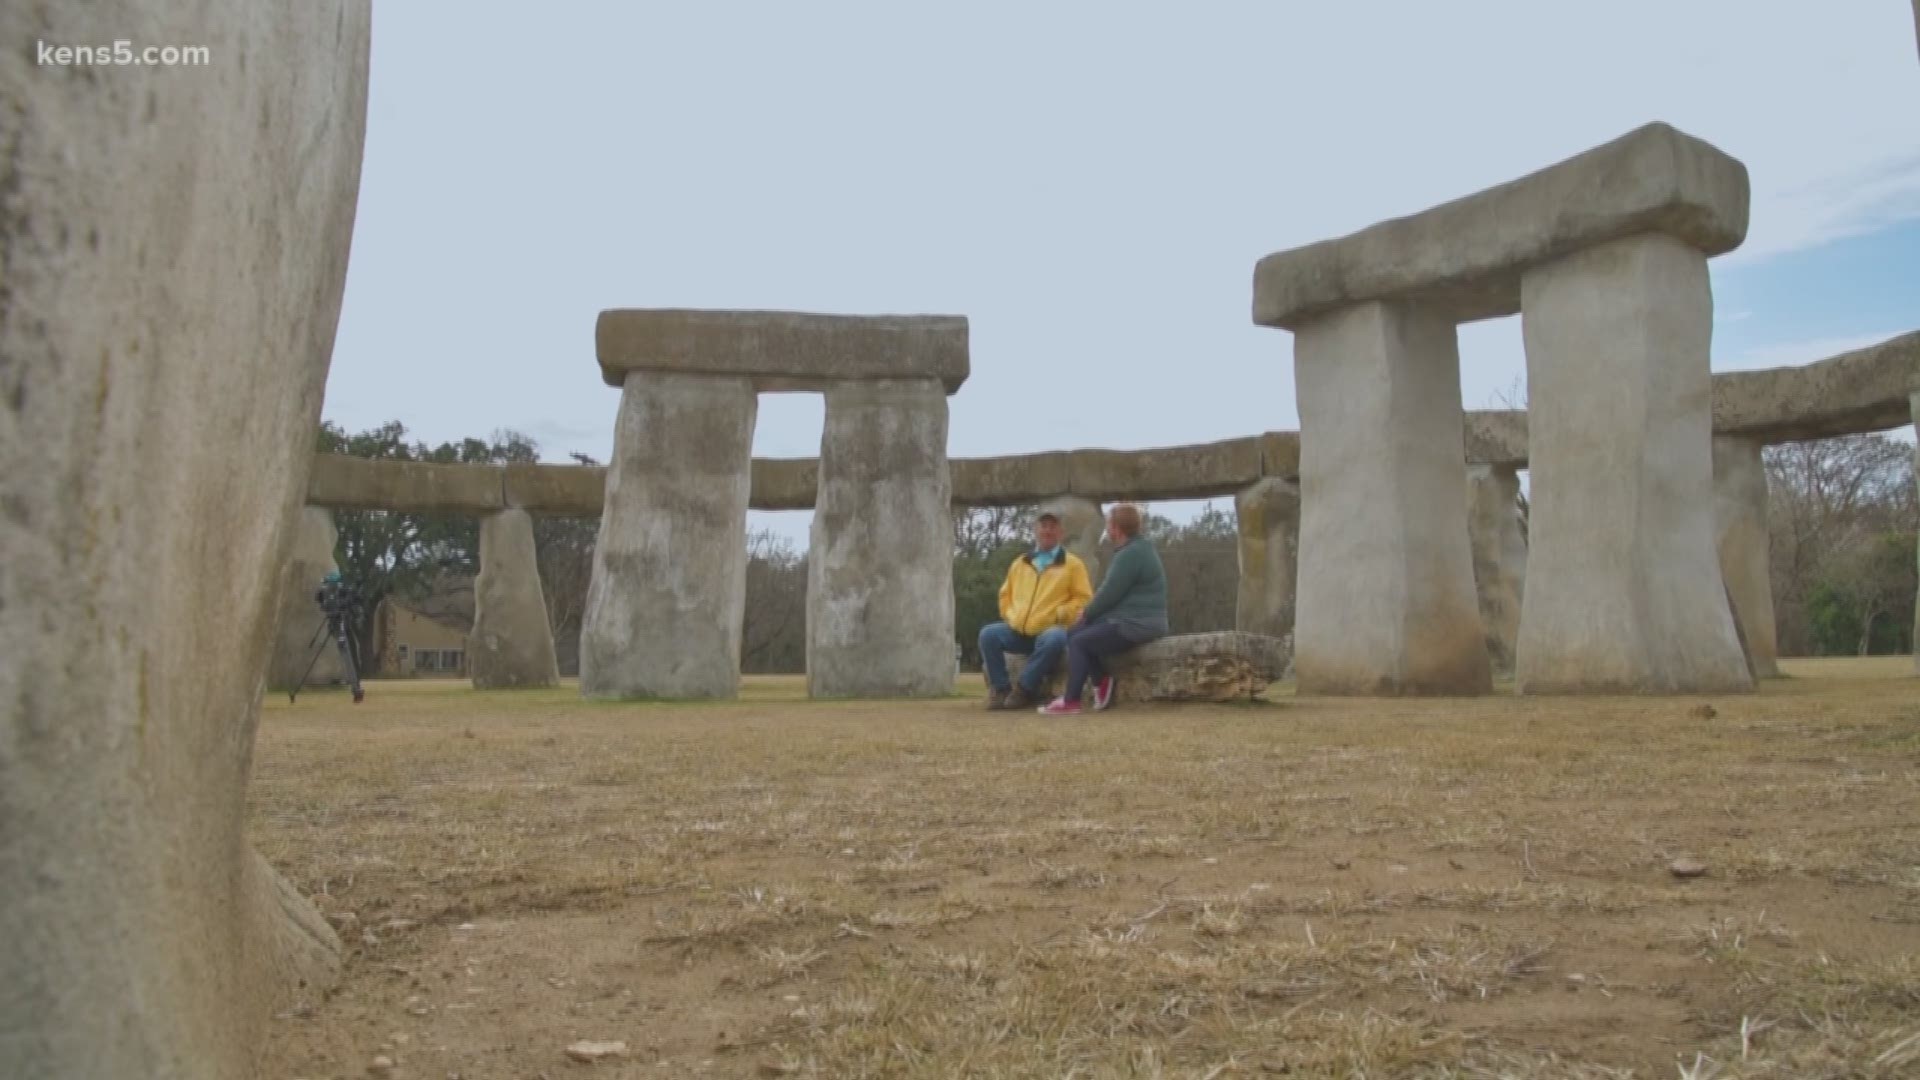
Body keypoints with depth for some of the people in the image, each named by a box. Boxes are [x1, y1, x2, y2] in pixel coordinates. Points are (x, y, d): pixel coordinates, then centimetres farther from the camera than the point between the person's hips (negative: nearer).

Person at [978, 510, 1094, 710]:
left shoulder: (1072, 564, 7)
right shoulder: (1020, 563, 20)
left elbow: (1083, 599, 1)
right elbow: (1005, 594, 28)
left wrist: (1058, 614, -12)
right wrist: (1010, 615, 10)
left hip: (1050, 630, -4)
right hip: (1018, 630, 4)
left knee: (1054, 640, -39)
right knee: (988, 634, -21)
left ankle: (1025, 689, -24)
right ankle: (1001, 688, -13)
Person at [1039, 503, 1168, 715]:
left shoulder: (1130, 554, -19)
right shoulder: (1135, 549, 15)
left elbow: (1109, 594, -18)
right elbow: (1113, 592, 19)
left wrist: (1086, 613, -2)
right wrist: (1089, 612, 9)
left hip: (1135, 625, -10)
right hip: (1131, 620, 10)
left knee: (1079, 642, -12)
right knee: (1074, 634, 8)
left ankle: (1070, 702, -9)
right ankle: (1102, 681, 7)